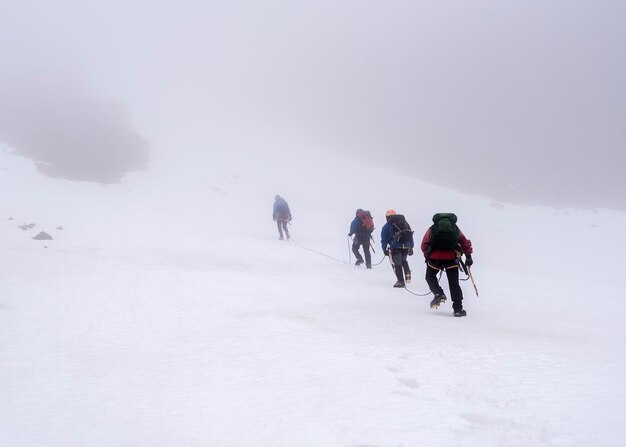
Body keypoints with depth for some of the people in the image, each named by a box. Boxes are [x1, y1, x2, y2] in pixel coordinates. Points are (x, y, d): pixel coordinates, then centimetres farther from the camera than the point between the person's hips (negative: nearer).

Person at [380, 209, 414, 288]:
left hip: (395, 247, -4)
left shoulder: (386, 226, 7)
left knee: (397, 264, 6)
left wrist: (385, 250, 6)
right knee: (403, 260, 27)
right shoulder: (405, 222, 18)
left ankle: (401, 281, 4)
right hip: (406, 247, 4)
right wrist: (411, 248, 19)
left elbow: (384, 240, 2)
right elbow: (410, 235, 17)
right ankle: (407, 273, 8)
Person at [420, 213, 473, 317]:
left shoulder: (432, 230, 17)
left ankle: (439, 294, 1)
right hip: (451, 258, 1)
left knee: (430, 277, 23)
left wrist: (427, 257, 19)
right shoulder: (455, 230, 20)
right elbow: (465, 243, 15)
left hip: (435, 258, -1)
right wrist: (468, 256, 22)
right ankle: (458, 309, 7)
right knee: (454, 283, 9)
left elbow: (424, 246, 9)